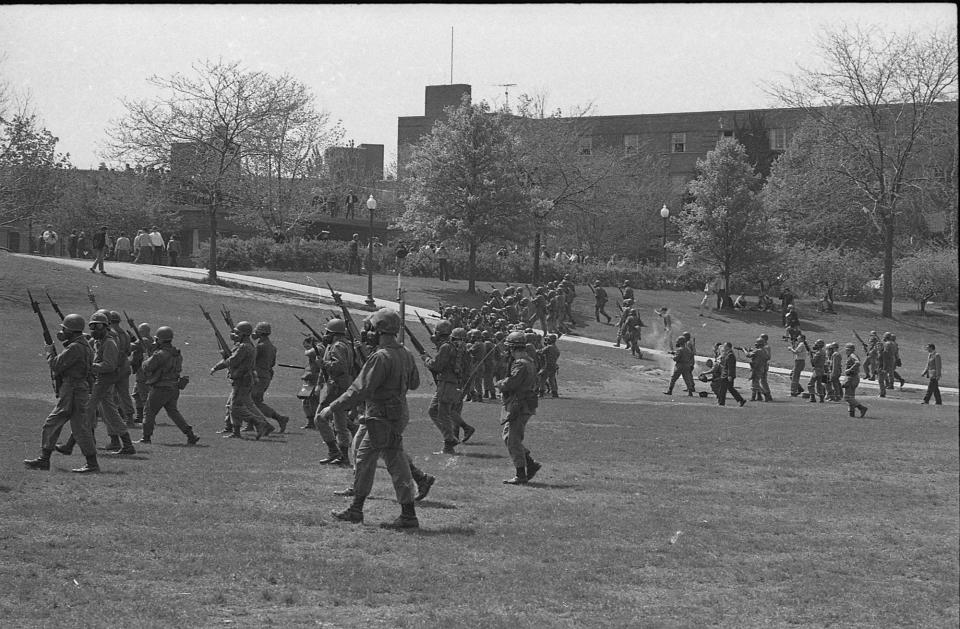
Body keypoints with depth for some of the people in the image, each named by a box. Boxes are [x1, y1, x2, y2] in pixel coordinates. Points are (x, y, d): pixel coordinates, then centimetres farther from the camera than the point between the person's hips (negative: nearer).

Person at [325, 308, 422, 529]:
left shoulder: (381, 358, -20)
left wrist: (332, 408, -17)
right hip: (399, 413, 9)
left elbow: (360, 390, -22)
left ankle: (408, 516, -2)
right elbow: (414, 384, 19)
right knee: (364, 459, 16)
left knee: (397, 465, -5)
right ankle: (355, 510, 24)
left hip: (383, 419, -9)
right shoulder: (405, 355, 7)